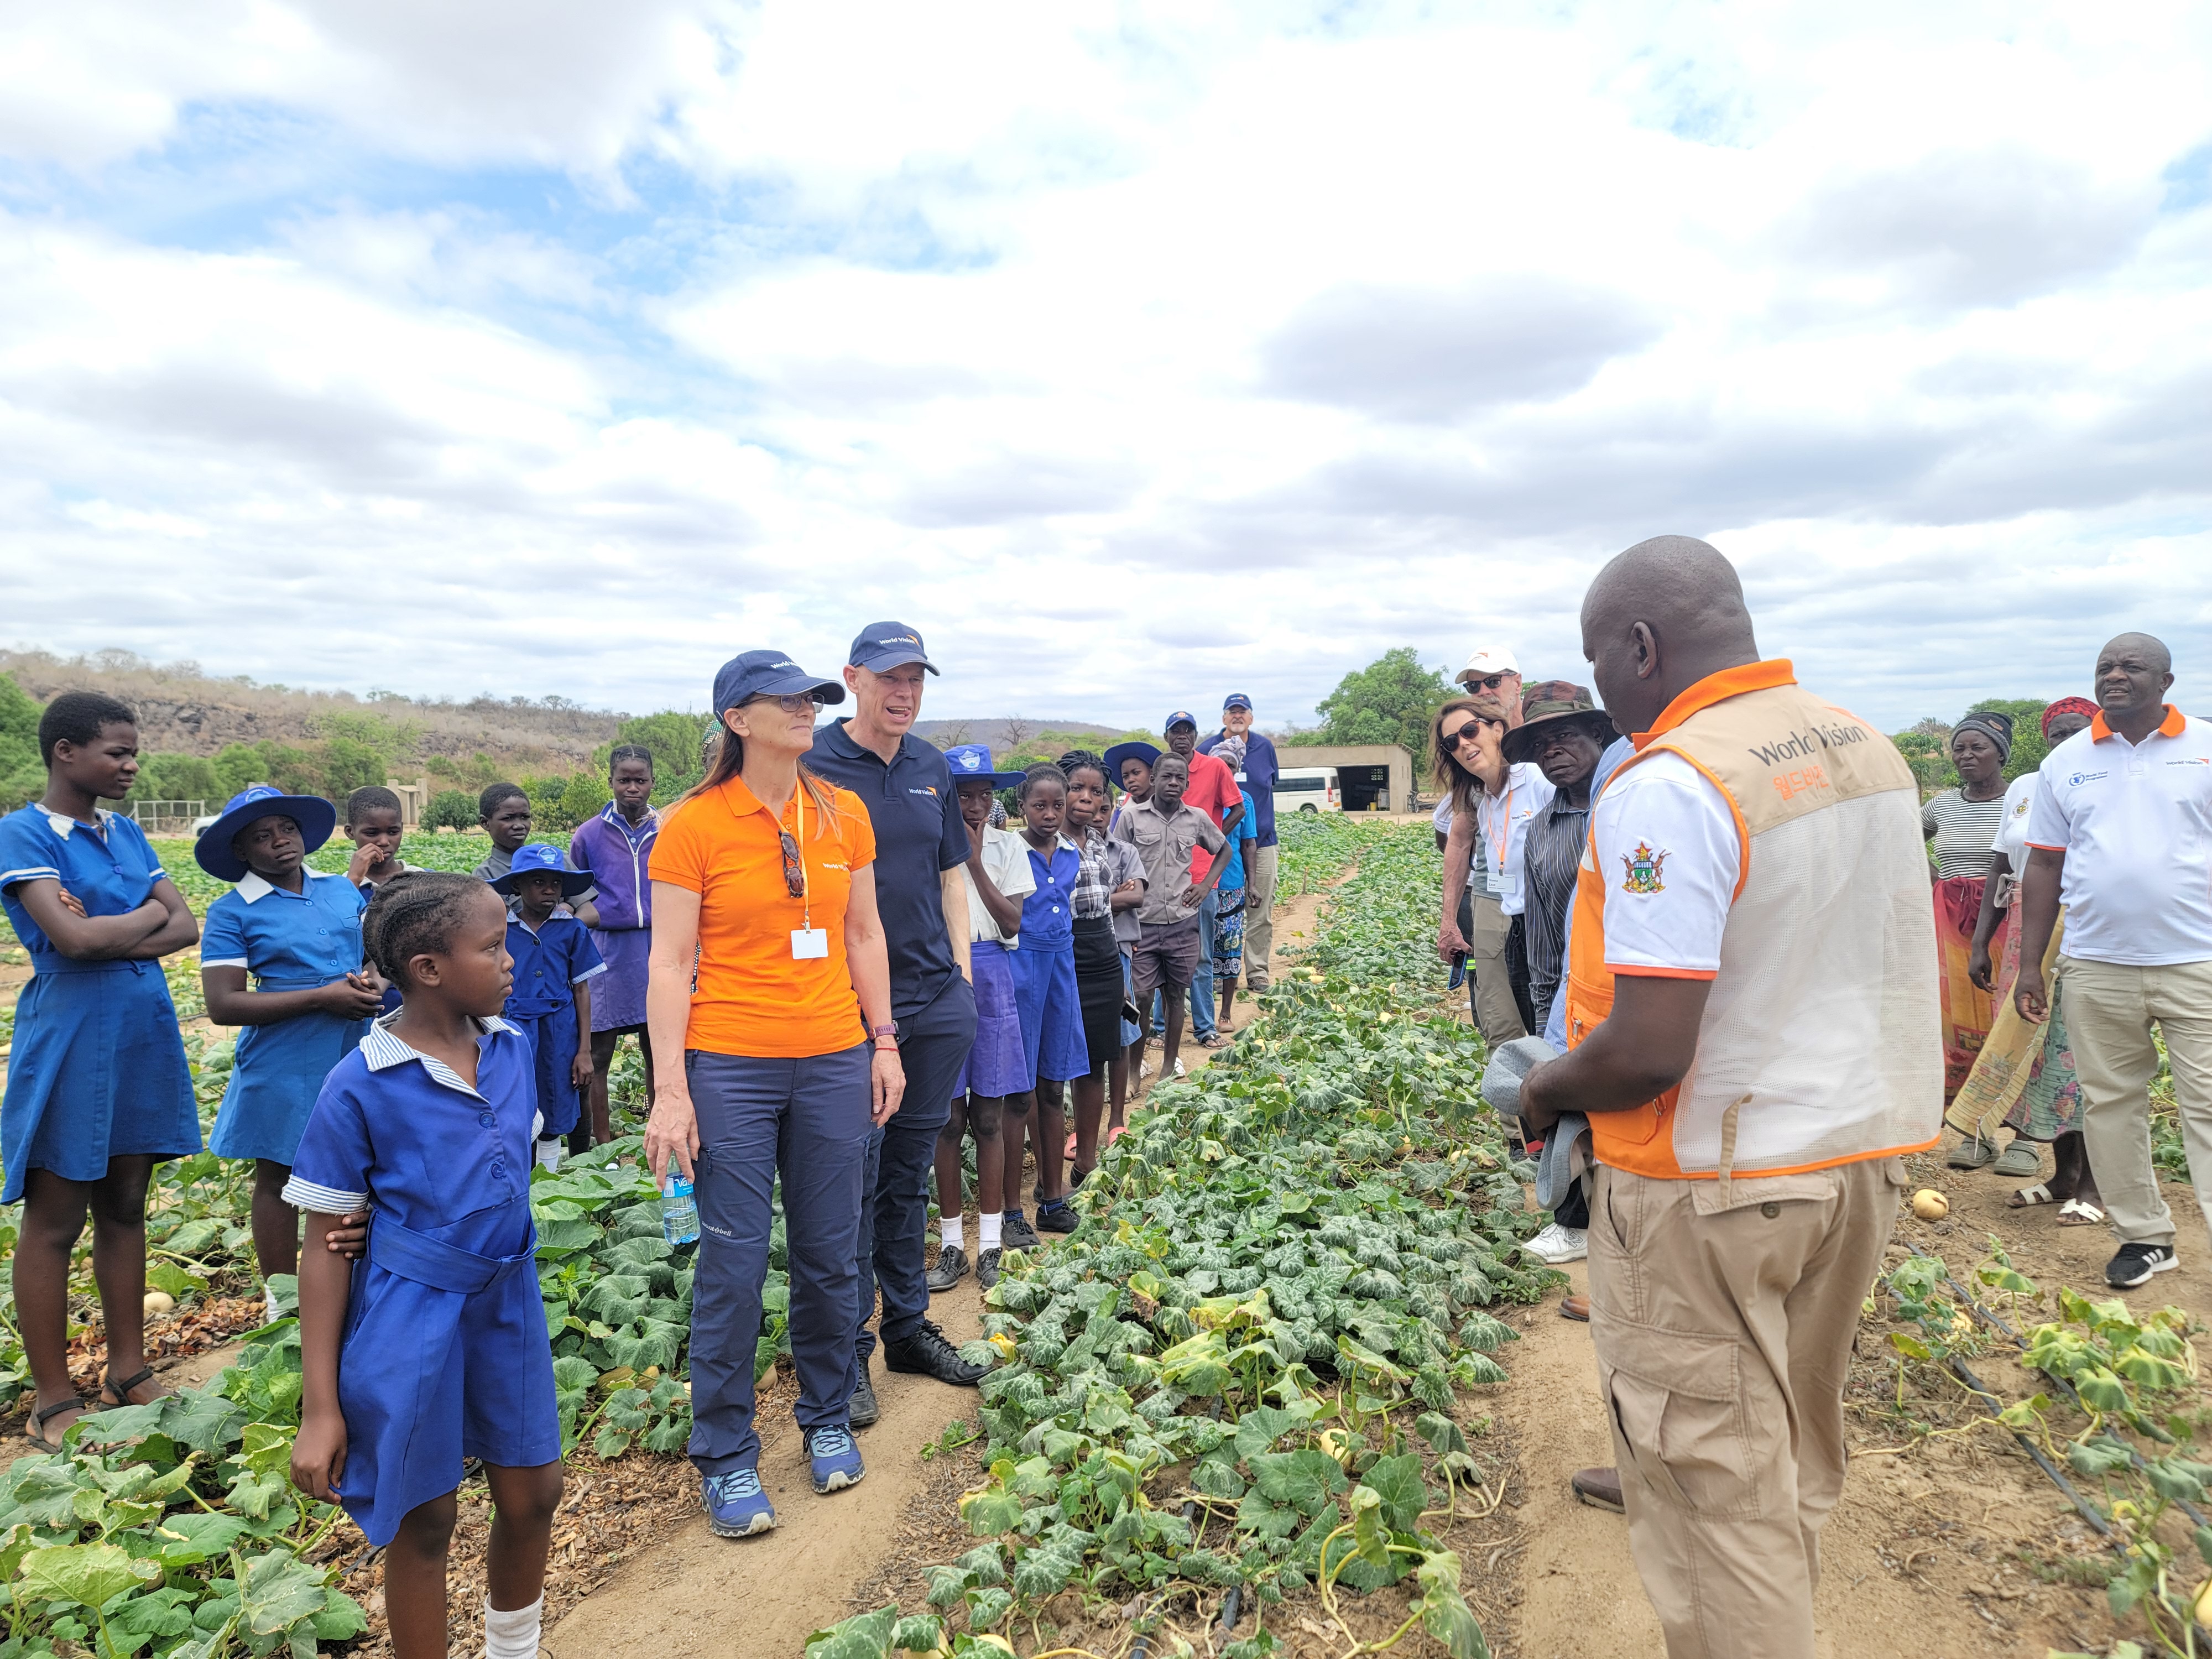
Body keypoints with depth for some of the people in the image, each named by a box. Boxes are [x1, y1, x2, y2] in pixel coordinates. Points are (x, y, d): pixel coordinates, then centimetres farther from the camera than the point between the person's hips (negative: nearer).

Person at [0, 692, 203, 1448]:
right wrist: (147, 914, -5)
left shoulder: (126, 833, 10)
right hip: (69, 1042, -6)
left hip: (141, 1038, 6)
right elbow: (71, 939, -21)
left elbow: (185, 926, 4)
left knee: (125, 1208, 13)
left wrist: (111, 937, -13)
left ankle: (129, 1375, 24)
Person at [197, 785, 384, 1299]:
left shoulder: (344, 890, 6)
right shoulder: (232, 913, -8)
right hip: (282, 1069, -4)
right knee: (278, 1178, 11)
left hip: (353, 1058, 4)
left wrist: (374, 981, -7)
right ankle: (283, 1304, 26)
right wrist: (323, 997, -20)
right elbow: (223, 1004, -15)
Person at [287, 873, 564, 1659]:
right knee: (424, 1522, 11)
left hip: (508, 1303, 5)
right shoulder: (359, 1085, -17)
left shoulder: (512, 1048, -3)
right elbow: (327, 1243, -11)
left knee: (532, 1495, 16)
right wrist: (319, 1408, -9)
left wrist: (516, 1281, 11)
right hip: (410, 1320, -5)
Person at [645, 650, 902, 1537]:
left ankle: (828, 1421, 34)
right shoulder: (694, 823, -7)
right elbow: (670, 962, -7)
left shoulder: (843, 814, 4)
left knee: (830, 1255, 13)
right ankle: (726, 1459, 23)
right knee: (734, 1264, 4)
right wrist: (671, 1090, -11)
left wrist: (882, 1042, 9)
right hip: (731, 1065, -3)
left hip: (833, 1062, 4)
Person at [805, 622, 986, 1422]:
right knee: (854, 1179, 3)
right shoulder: (815, 764, -7)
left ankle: (909, 1326, 31)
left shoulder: (931, 766, 10)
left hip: (937, 1000, 6)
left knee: (910, 1173, 17)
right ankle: (847, 1350, 19)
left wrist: (963, 974, 11)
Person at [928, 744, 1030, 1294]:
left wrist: (975, 862, -8)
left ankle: (991, 1243, 16)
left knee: (988, 1117, 6)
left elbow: (1012, 923, -4)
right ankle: (952, 1244, 16)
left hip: (990, 977, 1)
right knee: (948, 1119, 4)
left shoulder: (1006, 846, 6)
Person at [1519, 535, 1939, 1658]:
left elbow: (1648, 1050, -27)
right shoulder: (1868, 749, 4)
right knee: (1794, 1460, 24)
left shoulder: (1668, 788, -24)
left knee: (1716, 1488, 7)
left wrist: (1544, 1092, -9)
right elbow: (1844, 963, 14)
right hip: (1866, 1154, 9)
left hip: (1715, 1188, -9)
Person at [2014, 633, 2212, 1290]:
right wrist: (2029, 964, 6)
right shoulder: (2066, 762, 8)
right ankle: (2144, 1235, 21)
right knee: (2110, 1103, 8)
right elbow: (2044, 866, 9)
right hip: (2097, 967, 3)